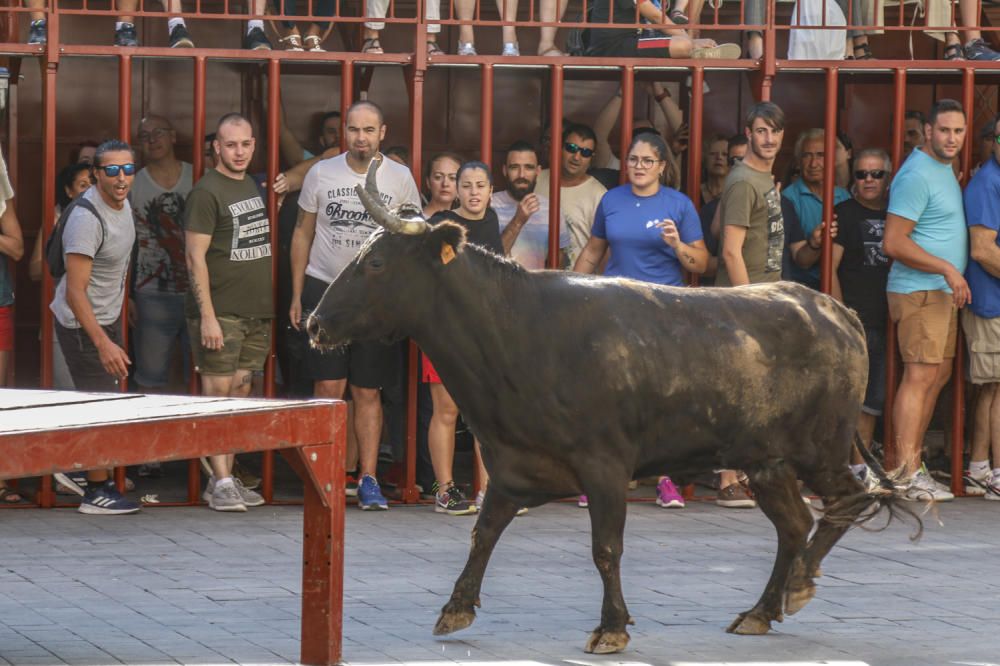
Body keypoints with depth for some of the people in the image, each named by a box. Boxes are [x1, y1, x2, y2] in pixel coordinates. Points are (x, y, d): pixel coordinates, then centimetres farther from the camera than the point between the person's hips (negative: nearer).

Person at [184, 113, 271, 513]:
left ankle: (227, 478, 12)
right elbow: (195, 257, -13)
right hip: (219, 313, -7)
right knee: (217, 395, -6)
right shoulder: (206, 192, -9)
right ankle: (220, 483, -6)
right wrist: (207, 315, -19)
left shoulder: (253, 186, 15)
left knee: (240, 395, 8)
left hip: (256, 312, 7)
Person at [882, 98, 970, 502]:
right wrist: (947, 268, -21)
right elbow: (894, 243, -20)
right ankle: (908, 475, -14)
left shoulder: (944, 170, 16)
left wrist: (953, 273, 14)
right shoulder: (917, 176, -15)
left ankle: (912, 459, 18)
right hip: (919, 291, -10)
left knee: (938, 374, 11)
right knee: (920, 375, -12)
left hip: (943, 291, 10)